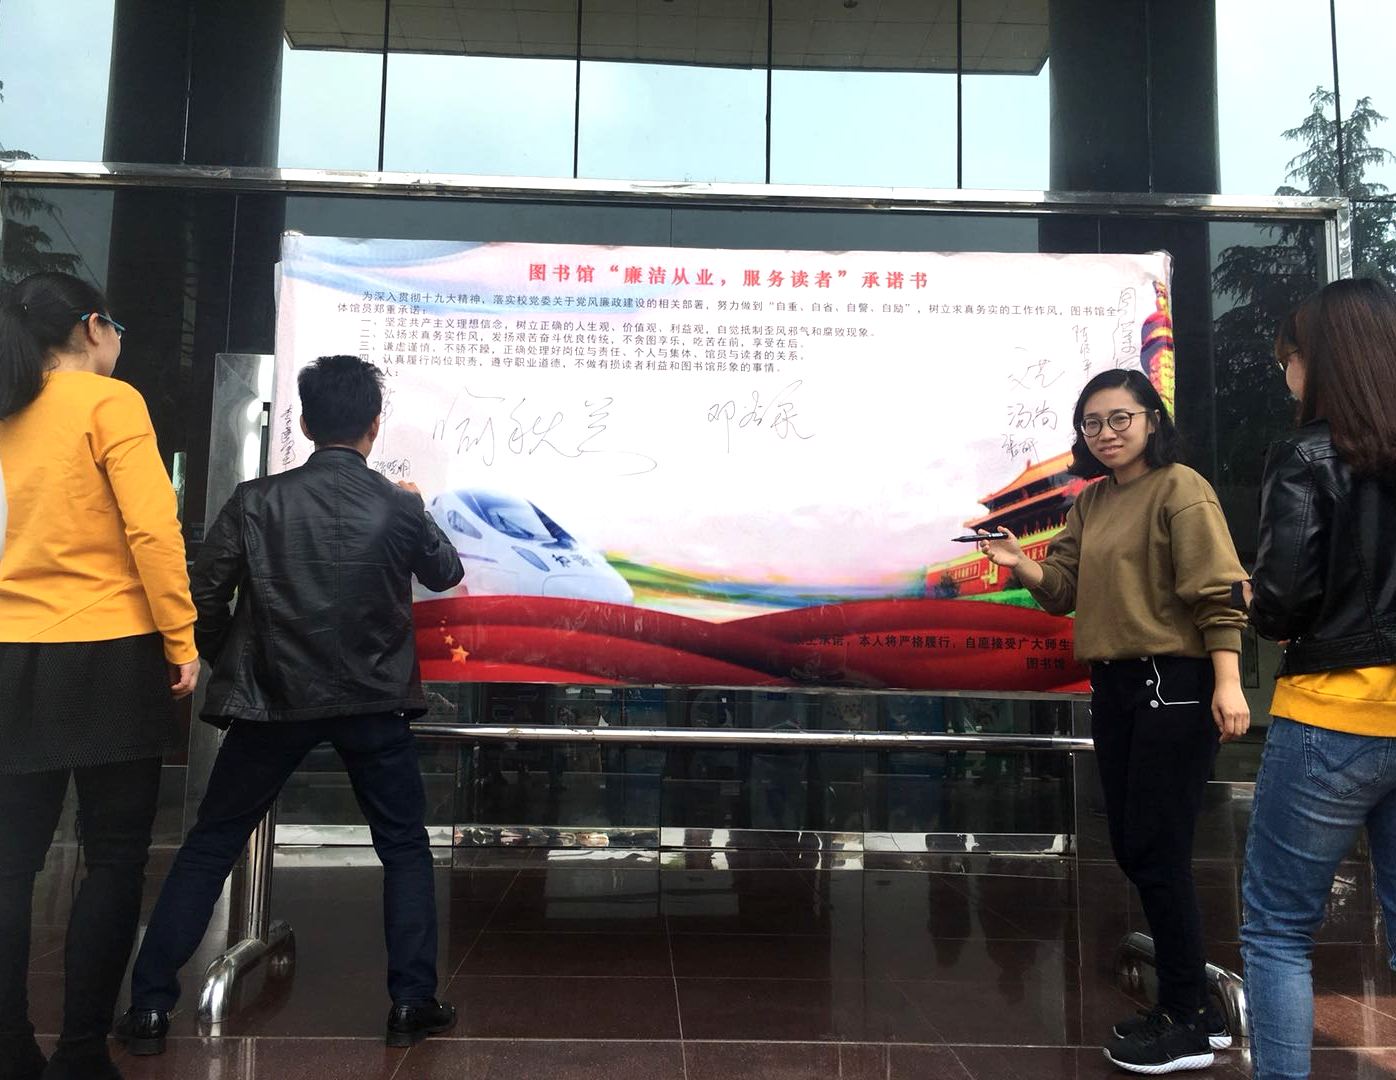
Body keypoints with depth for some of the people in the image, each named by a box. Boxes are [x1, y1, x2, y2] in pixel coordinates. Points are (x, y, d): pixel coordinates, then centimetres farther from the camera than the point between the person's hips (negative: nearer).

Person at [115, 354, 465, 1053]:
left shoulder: (255, 501, -5)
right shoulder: (399, 507, -4)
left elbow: (204, 600, -4)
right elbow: (445, 574, 15)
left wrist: (232, 667, 14)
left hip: (272, 701, 1)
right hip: (372, 704, 0)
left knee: (209, 846, 16)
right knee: (405, 847, 16)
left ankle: (149, 1008, 19)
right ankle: (412, 1002, 15)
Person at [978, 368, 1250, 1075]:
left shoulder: (1180, 490, -8)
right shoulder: (1090, 503, 14)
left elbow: (1218, 593, -14)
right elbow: (1063, 591, 11)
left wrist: (1228, 685, -21)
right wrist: (1019, 564, -8)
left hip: (1174, 686, -8)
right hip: (1112, 688, 8)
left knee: (1157, 850, -4)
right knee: (1131, 849, 12)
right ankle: (1193, 1005, 28)